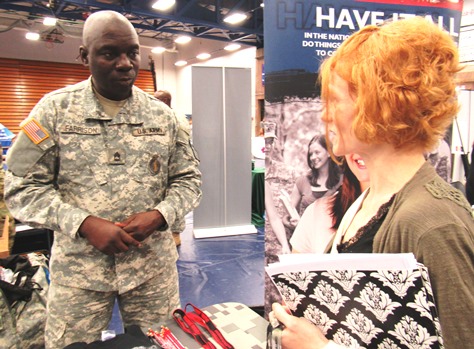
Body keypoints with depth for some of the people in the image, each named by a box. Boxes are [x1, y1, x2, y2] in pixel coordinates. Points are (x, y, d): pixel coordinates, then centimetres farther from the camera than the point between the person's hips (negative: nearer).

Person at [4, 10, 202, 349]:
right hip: (79, 266, -1)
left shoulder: (162, 115, 3)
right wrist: (85, 224, -16)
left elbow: (188, 178, 7)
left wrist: (159, 215, -12)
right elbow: (23, 185, -3)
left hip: (153, 262, 2)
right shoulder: (54, 109, -2)